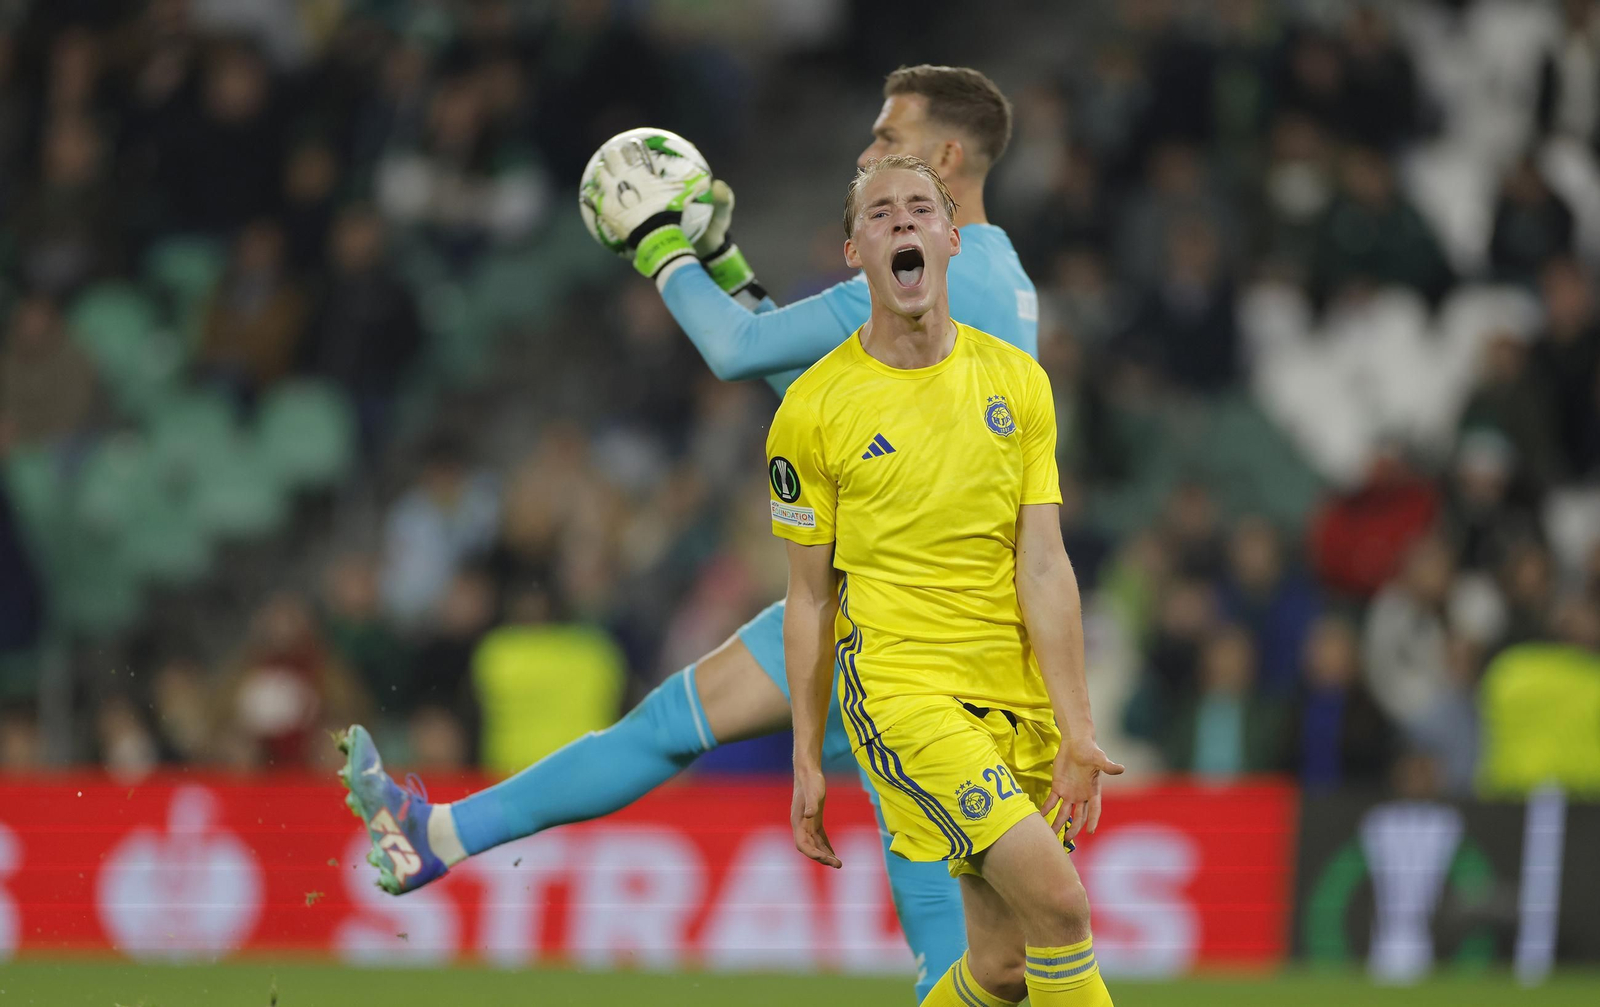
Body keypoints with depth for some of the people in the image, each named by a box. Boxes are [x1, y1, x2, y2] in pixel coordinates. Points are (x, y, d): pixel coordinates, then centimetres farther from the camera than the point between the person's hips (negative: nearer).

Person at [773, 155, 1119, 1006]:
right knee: (1056, 896, -21)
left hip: (1020, 701, 4)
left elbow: (1042, 566, 1)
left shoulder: (1016, 381, 6)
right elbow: (809, 598, 4)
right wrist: (807, 760, 4)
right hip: (901, 685, -4)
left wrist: (1075, 729, -6)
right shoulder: (814, 408, -2)